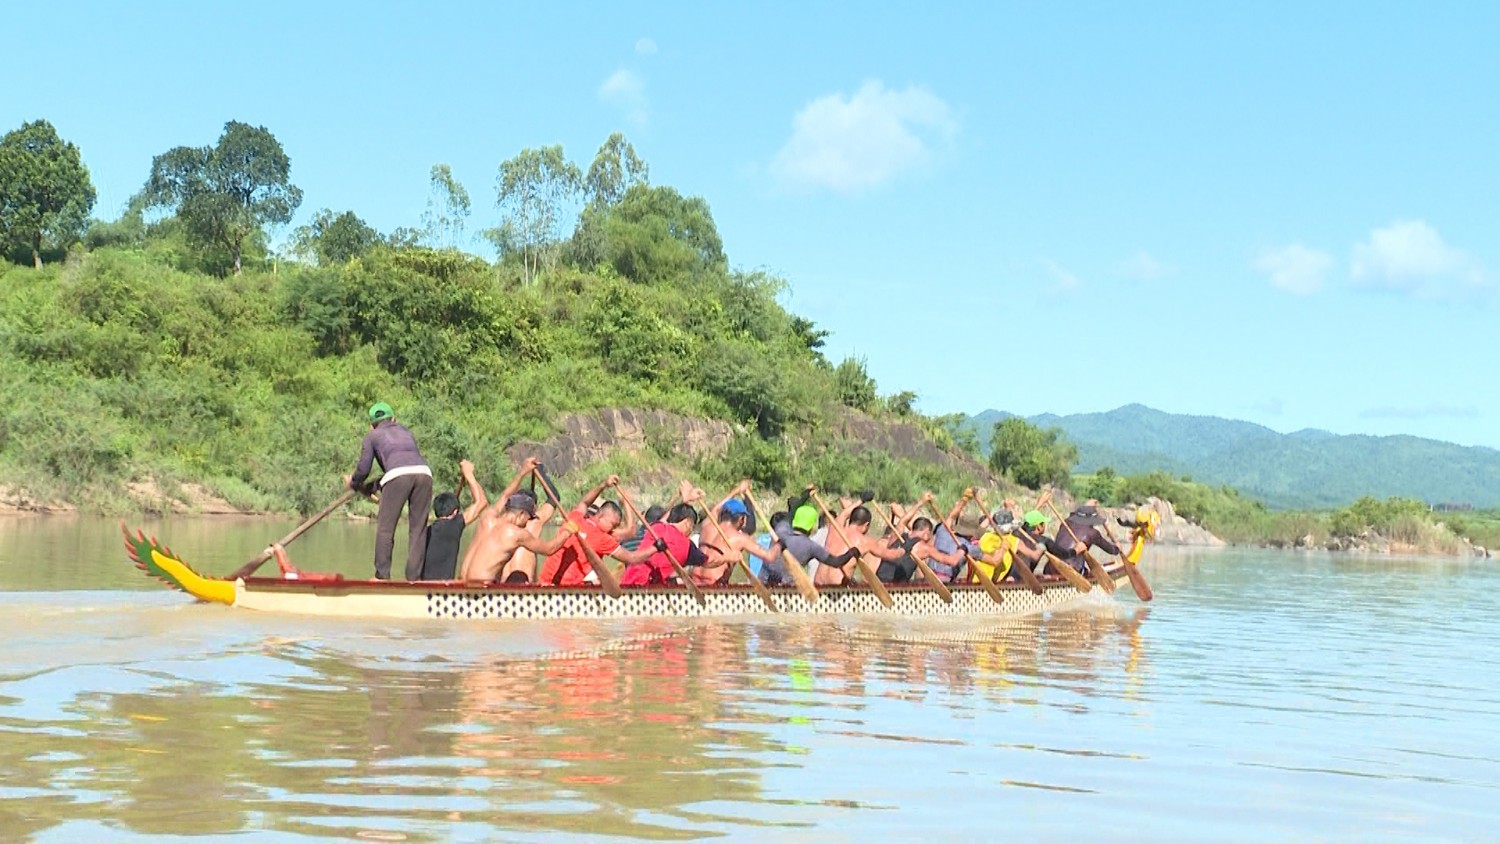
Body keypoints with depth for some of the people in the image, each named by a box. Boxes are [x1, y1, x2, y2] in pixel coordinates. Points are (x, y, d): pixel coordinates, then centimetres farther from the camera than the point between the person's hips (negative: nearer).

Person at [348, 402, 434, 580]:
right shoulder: (405, 431, 37)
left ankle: (382, 575, 4)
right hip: (423, 473, 4)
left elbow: (363, 469, 19)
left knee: (385, 527, 6)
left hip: (398, 474, -3)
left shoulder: (372, 437, 25)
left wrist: (353, 483, 41)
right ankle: (414, 575, 7)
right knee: (418, 527, 9)